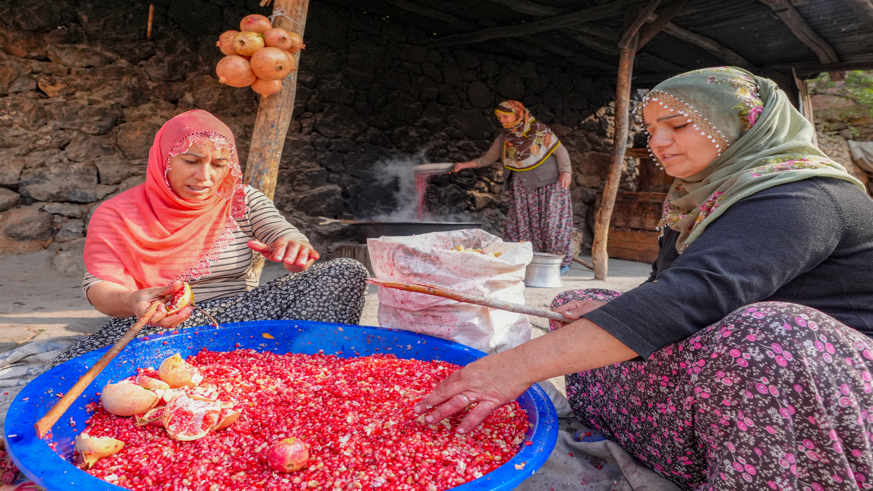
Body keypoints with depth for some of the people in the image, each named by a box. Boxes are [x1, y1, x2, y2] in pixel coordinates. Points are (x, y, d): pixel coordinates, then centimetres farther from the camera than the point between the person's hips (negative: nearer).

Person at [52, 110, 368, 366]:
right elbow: (99, 287, -7)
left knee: (347, 272, -18)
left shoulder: (243, 201, 9)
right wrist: (132, 302, -33)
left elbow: (289, 240, -1)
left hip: (239, 315, 2)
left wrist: (296, 252, -29)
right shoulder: (118, 214, 4)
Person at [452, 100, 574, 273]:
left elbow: (560, 150, -5)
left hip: (549, 184, -4)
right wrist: (465, 164, -7)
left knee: (553, 222, -4)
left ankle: (562, 261, 8)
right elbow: (488, 158, 5)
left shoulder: (539, 130, -8)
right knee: (520, 223, -1)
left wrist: (566, 171, -19)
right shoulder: (504, 138, 3)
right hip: (523, 189, 4)